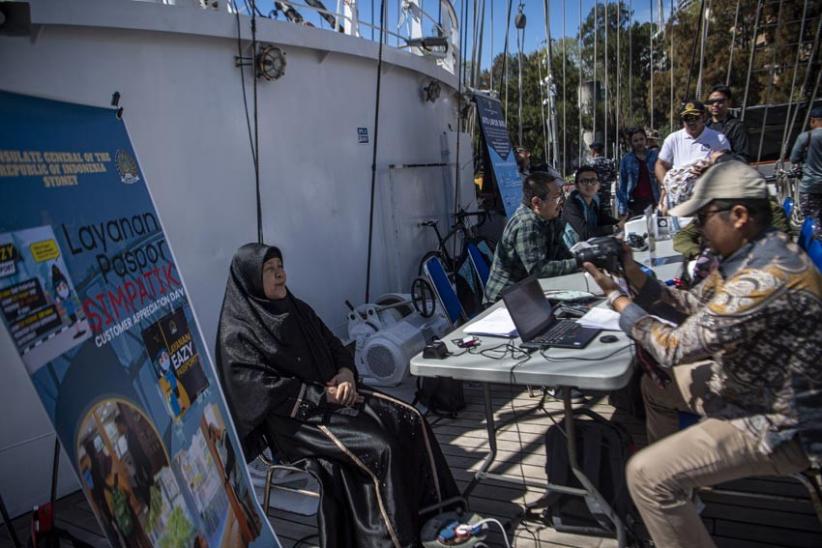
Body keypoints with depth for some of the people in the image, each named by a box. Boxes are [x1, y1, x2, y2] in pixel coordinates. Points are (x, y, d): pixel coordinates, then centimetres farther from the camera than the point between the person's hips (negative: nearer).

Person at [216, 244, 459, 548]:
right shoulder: (237, 335, -12)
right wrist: (324, 396, -20)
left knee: (410, 419, -10)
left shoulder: (297, 309, 10)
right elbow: (267, 390, -19)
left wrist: (345, 373, -7)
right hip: (294, 418, -7)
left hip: (332, 393, 7)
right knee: (379, 446, -25)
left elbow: (334, 345, 14)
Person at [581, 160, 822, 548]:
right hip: (753, 386, 10)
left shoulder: (768, 278, -33)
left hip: (779, 426, -10)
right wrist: (635, 276, -5)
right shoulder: (749, 253, -1)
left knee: (645, 474, -20)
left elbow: (675, 348, -30)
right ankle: (674, 478, 42)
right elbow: (697, 305, 8)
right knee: (655, 383, 25)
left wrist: (616, 296, -18)